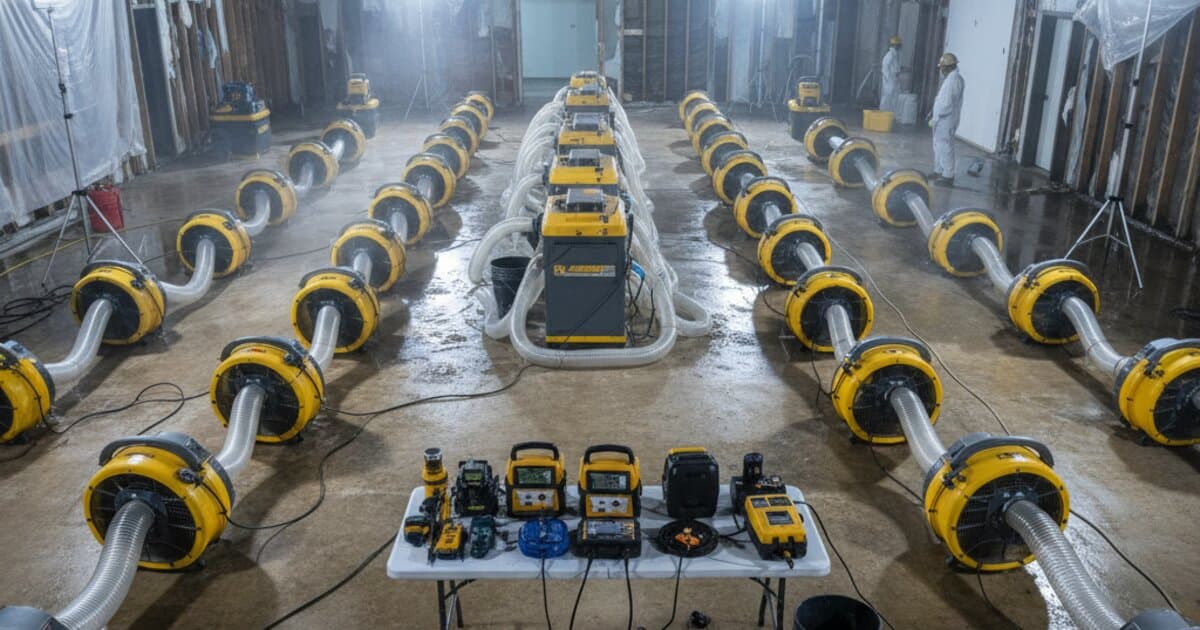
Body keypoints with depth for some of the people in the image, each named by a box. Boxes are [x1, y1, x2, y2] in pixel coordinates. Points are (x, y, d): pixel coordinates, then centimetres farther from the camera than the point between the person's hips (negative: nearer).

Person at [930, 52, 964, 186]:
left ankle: (948, 176, -5)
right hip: (941, 119, 10)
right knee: (938, 146, 17)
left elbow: (948, 103, -22)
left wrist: (935, 118, -17)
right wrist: (934, 114, 15)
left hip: (946, 120, -10)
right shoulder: (949, 78, 15)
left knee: (945, 147, -8)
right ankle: (938, 171, 26)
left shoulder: (954, 79, -18)